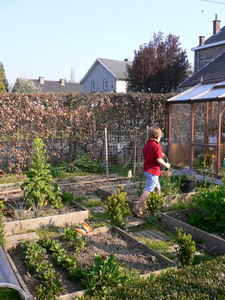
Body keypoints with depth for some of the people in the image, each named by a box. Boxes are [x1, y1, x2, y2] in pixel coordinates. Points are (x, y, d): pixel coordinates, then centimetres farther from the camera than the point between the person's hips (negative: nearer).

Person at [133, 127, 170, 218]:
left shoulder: (146, 145, 9)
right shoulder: (157, 146, -15)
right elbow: (159, 160, -21)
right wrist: (166, 165, -2)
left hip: (146, 170, 9)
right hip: (153, 172, -9)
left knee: (157, 188, 24)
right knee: (147, 191, -8)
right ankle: (137, 209, -9)